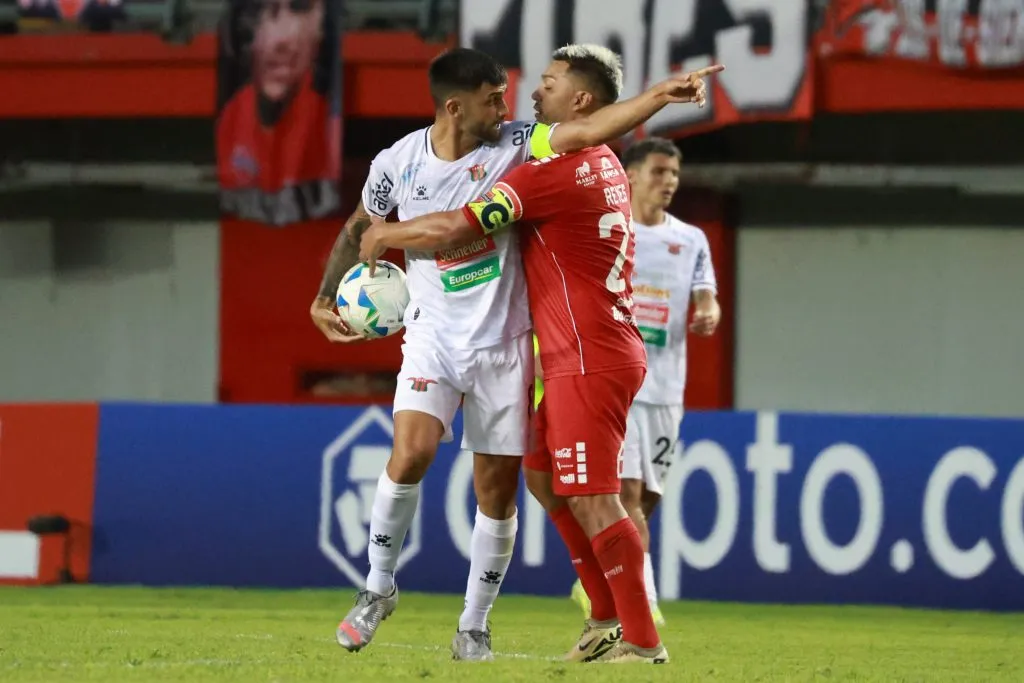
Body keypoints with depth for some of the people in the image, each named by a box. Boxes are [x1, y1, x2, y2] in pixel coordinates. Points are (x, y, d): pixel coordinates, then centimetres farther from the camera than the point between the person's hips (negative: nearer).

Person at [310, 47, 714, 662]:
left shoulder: (514, 146, -7)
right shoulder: (398, 163, -4)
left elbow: (588, 130, -16)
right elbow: (358, 229, 14)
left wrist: (662, 95, -27)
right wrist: (325, 298, 14)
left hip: (503, 342, 1)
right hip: (434, 335, -1)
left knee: (498, 490, 2)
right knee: (411, 453, -22)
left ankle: (474, 628, 16)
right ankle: (379, 588, -1)